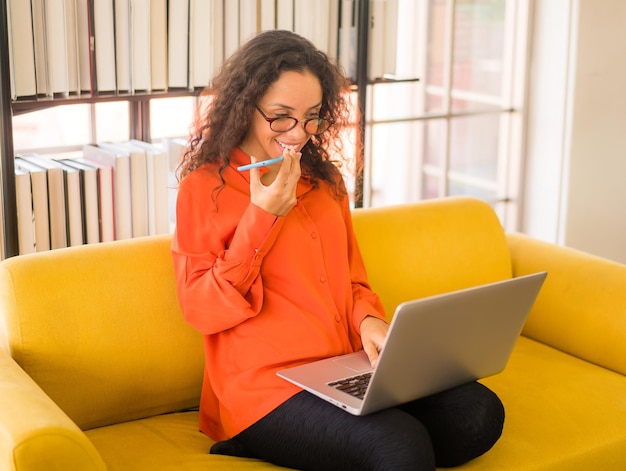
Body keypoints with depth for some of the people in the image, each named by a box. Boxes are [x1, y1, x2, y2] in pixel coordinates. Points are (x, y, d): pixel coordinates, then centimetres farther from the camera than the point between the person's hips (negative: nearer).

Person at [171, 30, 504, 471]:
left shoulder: (325, 180, 16)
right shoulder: (205, 187, 0)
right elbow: (202, 310, -6)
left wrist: (369, 320, -2)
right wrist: (261, 217, -12)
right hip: (268, 387, -8)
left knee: (480, 413, -17)